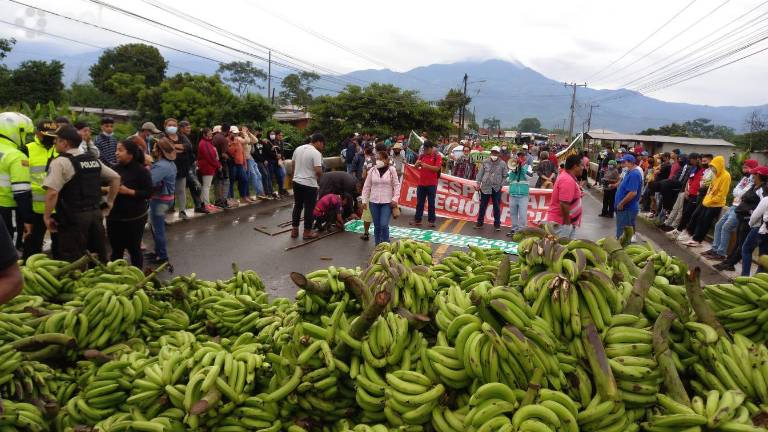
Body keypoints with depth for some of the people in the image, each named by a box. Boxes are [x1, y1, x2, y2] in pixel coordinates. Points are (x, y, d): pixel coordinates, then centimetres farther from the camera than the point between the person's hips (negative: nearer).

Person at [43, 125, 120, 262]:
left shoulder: (61, 162, -9)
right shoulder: (94, 160, 11)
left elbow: (52, 192, -19)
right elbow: (116, 178, 17)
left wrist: (47, 216, -8)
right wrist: (109, 203, 19)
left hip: (73, 217, -6)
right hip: (96, 214, 7)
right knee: (100, 260, 14)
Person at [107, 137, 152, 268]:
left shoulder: (141, 170, -11)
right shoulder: (116, 169, 6)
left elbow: (148, 193, -15)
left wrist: (128, 191, -21)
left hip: (134, 218, -5)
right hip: (114, 216, 5)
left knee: (134, 249, 7)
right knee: (116, 250, 14)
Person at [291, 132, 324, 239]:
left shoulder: (298, 149, 7)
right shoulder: (316, 153, -16)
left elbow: (293, 165, 15)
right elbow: (318, 171, -23)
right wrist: (319, 177, -2)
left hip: (296, 182, 7)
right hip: (309, 184, -7)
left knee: (297, 206, 17)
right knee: (309, 208, 4)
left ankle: (294, 230, 21)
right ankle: (307, 232, 11)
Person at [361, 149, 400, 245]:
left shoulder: (392, 170, -2)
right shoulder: (372, 171, 4)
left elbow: (396, 185, 0)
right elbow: (366, 186, 8)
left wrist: (395, 199, -8)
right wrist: (364, 200, 4)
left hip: (387, 202, -3)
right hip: (374, 202, 3)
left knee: (384, 225, -11)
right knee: (377, 226, 10)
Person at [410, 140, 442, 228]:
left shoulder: (437, 156, -4)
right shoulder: (422, 155, 10)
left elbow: (437, 168, -14)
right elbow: (416, 167, 12)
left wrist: (426, 165, -23)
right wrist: (417, 164, -12)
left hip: (431, 184, -5)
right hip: (421, 183, 5)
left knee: (431, 203, 2)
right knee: (419, 202, 9)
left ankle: (431, 221, 8)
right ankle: (417, 220, 16)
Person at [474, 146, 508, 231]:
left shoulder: (502, 164, -1)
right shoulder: (485, 162, 3)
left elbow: (505, 176, 2)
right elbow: (480, 173, 5)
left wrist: (501, 184, -6)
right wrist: (478, 183, 0)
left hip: (496, 188, -1)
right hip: (485, 187, 1)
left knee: (497, 207, 4)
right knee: (482, 206, 8)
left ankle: (497, 224, 13)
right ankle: (480, 222, 18)